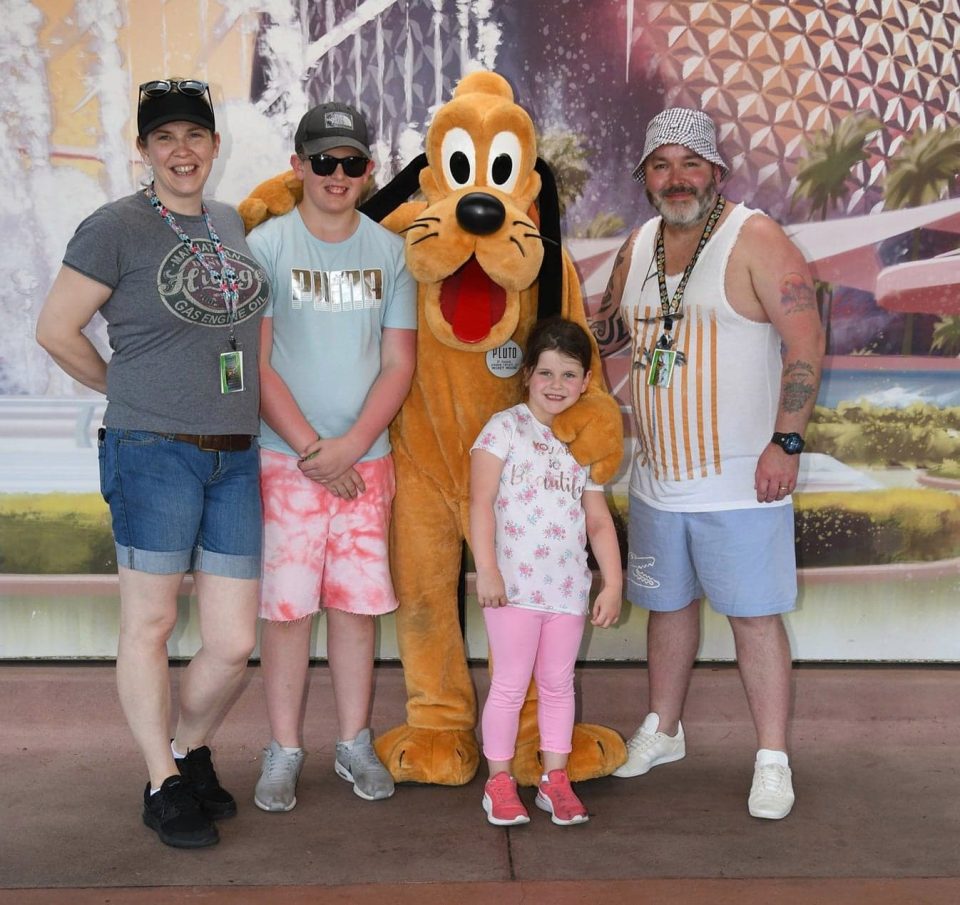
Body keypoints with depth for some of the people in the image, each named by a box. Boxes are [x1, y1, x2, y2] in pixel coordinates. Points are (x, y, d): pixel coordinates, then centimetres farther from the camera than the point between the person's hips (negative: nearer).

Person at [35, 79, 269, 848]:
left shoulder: (233, 224, 15)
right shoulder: (117, 227, -4)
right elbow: (56, 329, -4)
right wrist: (128, 390, 5)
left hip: (236, 458, 5)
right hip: (154, 454, -5)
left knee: (234, 642, 5)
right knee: (150, 623, 6)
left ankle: (192, 751, 31)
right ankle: (163, 784, 22)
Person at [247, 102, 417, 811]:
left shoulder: (390, 251, 7)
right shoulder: (265, 246, -1)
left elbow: (399, 362, 4)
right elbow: (254, 363, -5)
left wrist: (350, 445, -9)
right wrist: (310, 447, -11)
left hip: (367, 459, 2)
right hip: (285, 459, -2)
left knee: (359, 600, 6)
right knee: (286, 604, 0)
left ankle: (355, 743, 20)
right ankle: (284, 751, 13)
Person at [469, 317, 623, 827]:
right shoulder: (505, 427, -1)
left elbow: (599, 522, 13)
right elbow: (481, 503, -8)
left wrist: (613, 583, 6)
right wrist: (486, 569, -15)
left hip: (569, 587, 4)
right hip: (514, 584, -4)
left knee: (558, 683, 12)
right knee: (510, 684, 2)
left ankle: (554, 779, 23)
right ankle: (499, 781, 15)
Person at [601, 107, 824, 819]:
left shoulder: (755, 240, -10)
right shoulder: (638, 246, 9)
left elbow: (806, 341, -13)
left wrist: (786, 442, -18)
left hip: (741, 480, -6)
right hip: (657, 477, 6)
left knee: (755, 616, -2)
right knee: (668, 604, 17)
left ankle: (773, 762, 10)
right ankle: (663, 731, 34)